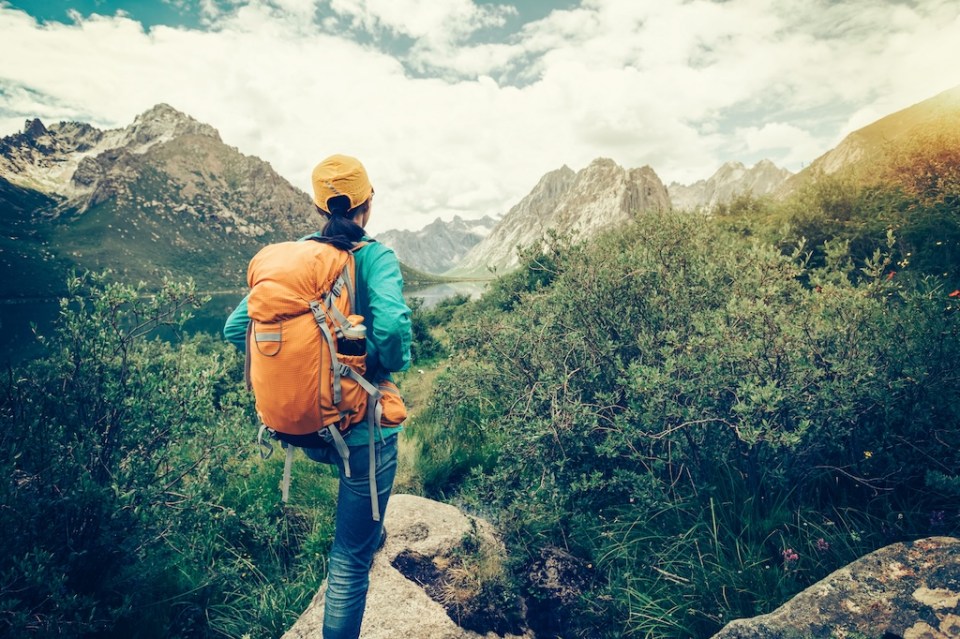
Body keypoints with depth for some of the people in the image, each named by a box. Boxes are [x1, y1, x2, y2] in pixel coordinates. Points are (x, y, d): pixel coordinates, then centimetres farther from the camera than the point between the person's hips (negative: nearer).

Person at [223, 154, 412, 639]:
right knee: (350, 557, 13)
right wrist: (391, 363, -11)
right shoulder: (375, 257, -14)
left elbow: (236, 328, 0)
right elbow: (392, 328, -32)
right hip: (360, 430, -5)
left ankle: (372, 533, 53)